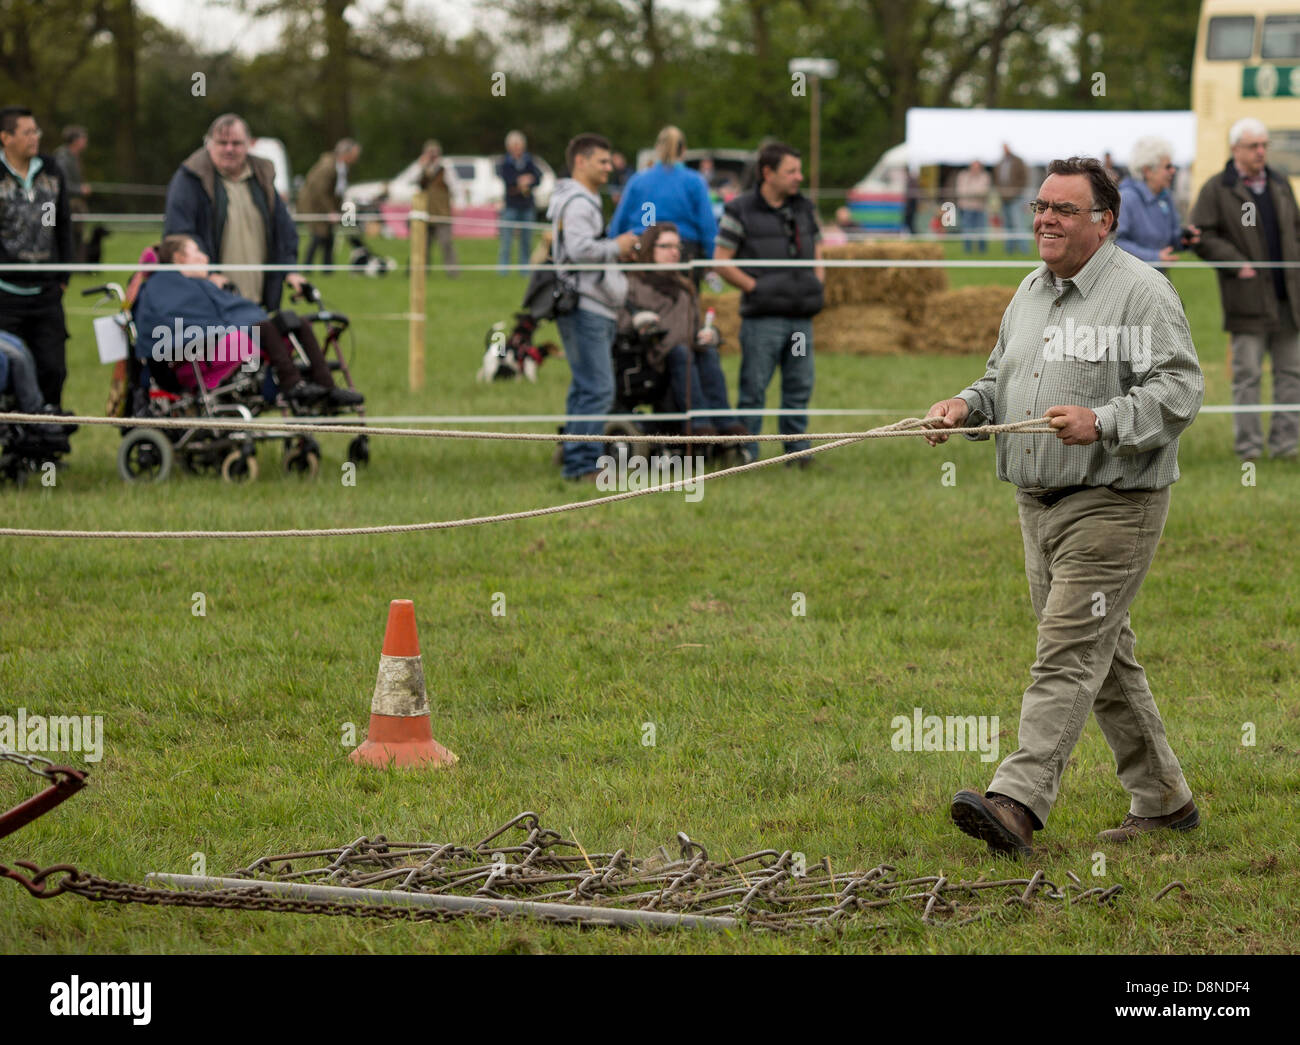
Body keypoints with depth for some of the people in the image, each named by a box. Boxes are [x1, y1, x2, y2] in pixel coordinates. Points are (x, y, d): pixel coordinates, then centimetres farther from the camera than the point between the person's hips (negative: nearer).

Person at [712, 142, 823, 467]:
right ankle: (745, 451, 2)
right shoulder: (741, 211, -5)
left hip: (801, 316, 5)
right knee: (754, 387, -3)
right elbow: (721, 262, -5)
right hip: (763, 316, -5)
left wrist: (818, 282, 8)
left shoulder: (804, 208, 13)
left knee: (800, 385, 7)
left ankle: (797, 448, 15)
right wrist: (755, 287, -11)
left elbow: (816, 250, 25)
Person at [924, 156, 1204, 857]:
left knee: (1067, 654, -14)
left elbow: (1178, 389, -16)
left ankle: (1018, 801, -22)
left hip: (1112, 504, -9)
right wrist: (968, 406, 3)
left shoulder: (1140, 292, -10)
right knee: (1105, 656, 13)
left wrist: (1103, 422, -28)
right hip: (1040, 503, 9)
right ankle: (1162, 800, 23)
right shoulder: (1031, 291, 16)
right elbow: (1004, 379, 24)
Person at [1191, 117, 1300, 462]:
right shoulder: (1217, 190, -1)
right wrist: (1237, 264, -14)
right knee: (1247, 373, -2)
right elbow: (1202, 236, -6)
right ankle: (1248, 445, 3)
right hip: (1249, 301, -5)